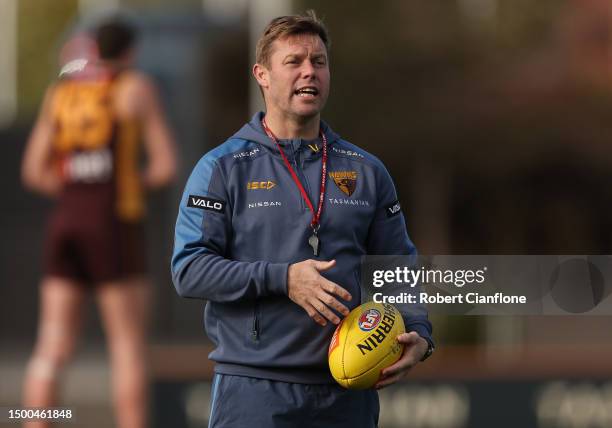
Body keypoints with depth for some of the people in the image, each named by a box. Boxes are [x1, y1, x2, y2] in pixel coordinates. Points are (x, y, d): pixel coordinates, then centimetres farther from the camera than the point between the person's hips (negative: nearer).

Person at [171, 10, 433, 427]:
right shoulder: (223, 168, 2)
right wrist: (283, 279, -17)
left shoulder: (367, 171, 13)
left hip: (348, 393, 3)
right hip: (254, 390, -3)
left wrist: (418, 333, -5)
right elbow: (189, 269, -6)